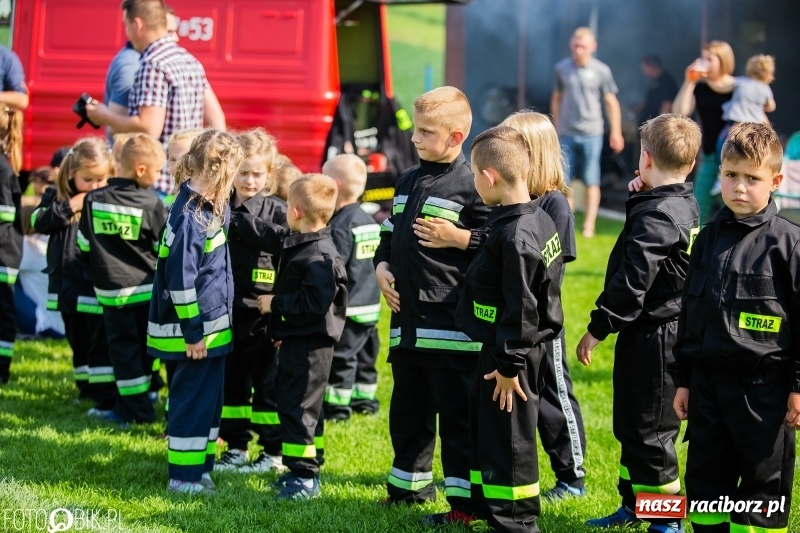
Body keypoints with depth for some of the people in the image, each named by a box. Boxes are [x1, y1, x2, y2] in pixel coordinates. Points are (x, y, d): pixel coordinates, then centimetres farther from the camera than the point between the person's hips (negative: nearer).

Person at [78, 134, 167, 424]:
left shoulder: (94, 199, -5)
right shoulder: (151, 203, -11)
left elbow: (84, 243, 3)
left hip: (112, 288, 1)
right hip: (147, 287, -1)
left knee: (123, 345, 6)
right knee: (143, 346, 13)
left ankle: (136, 407, 4)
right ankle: (134, 403, 19)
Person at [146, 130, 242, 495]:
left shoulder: (210, 207, 8)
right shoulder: (188, 216, -21)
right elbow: (180, 278, -22)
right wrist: (193, 331, -18)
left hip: (213, 324, 9)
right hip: (195, 329, -9)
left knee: (209, 400, 15)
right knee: (193, 400, -1)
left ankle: (201, 466, 25)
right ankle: (183, 475, 7)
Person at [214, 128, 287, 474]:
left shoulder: (277, 212, -7)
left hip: (263, 317, -5)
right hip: (228, 314, 5)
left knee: (267, 386, 4)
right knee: (231, 384, 12)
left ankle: (273, 453, 14)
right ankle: (236, 448, 23)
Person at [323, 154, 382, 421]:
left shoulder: (340, 226, -18)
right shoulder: (368, 221, 9)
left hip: (347, 309, -9)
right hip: (369, 305, 9)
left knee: (341, 357, -2)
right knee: (364, 354, 16)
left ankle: (337, 405, 2)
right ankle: (365, 398, 24)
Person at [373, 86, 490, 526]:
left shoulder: (471, 186, -9)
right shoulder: (407, 181, 14)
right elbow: (389, 234, 22)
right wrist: (381, 266, 5)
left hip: (450, 324, -8)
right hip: (407, 319, 8)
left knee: (457, 415, -2)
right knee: (407, 410, 18)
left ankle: (464, 503, 3)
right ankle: (409, 486, 32)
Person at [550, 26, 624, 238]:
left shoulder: (601, 70, -2)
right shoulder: (562, 68, 2)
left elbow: (611, 102, 2)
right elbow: (556, 99, 11)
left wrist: (616, 132, 0)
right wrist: (556, 126, 12)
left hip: (591, 134, -2)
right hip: (566, 134, 2)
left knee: (592, 182, 0)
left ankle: (589, 226, 4)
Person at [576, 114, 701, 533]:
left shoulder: (654, 215, -20)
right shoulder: (686, 208, 8)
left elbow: (632, 281, -24)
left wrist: (597, 329, -19)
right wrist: (641, 199, 10)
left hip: (652, 337, -10)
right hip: (668, 330, 10)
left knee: (647, 430, -2)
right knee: (631, 424, 20)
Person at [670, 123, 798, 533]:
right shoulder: (709, 237, 8)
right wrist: (683, 379, 13)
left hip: (764, 386, -5)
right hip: (708, 379, 5)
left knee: (763, 482, 4)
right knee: (705, 478, 12)